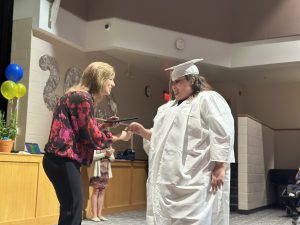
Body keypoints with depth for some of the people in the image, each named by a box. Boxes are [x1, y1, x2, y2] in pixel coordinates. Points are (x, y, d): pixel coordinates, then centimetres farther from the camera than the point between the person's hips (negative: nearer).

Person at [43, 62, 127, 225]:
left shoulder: (77, 95, 18)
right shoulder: (83, 97, -14)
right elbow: (91, 136, -14)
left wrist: (104, 125, 12)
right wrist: (116, 137, 0)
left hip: (62, 159, 10)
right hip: (63, 160, -10)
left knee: (70, 210, 14)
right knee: (72, 211, -6)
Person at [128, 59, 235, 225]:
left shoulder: (208, 99, 0)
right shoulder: (168, 107, 24)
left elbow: (222, 134, -11)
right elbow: (160, 136, 28)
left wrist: (219, 167, -18)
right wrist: (142, 131, 10)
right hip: (167, 180, 8)